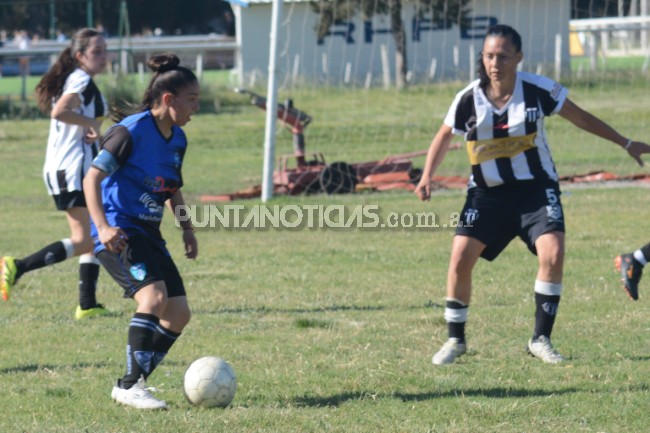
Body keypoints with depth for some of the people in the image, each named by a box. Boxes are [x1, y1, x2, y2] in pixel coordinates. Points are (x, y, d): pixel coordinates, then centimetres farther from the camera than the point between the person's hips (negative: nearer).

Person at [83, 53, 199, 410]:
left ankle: (134, 383, 14)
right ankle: (131, 386, -23)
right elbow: (92, 178, -18)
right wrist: (103, 227, -29)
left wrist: (187, 229, 13)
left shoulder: (177, 140, 10)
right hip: (119, 233, -9)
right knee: (154, 296, -27)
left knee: (178, 315, 2)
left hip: (149, 235, 9)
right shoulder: (132, 131, -15)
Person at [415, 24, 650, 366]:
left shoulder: (538, 90, -12)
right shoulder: (469, 99, -10)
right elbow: (444, 136, 7)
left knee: (553, 254, -20)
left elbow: (580, 117, 2)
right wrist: (426, 177, -5)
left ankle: (541, 340, -4)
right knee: (460, 258, -11)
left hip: (536, 188, -1)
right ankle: (455, 340, 9)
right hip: (488, 193, 1)